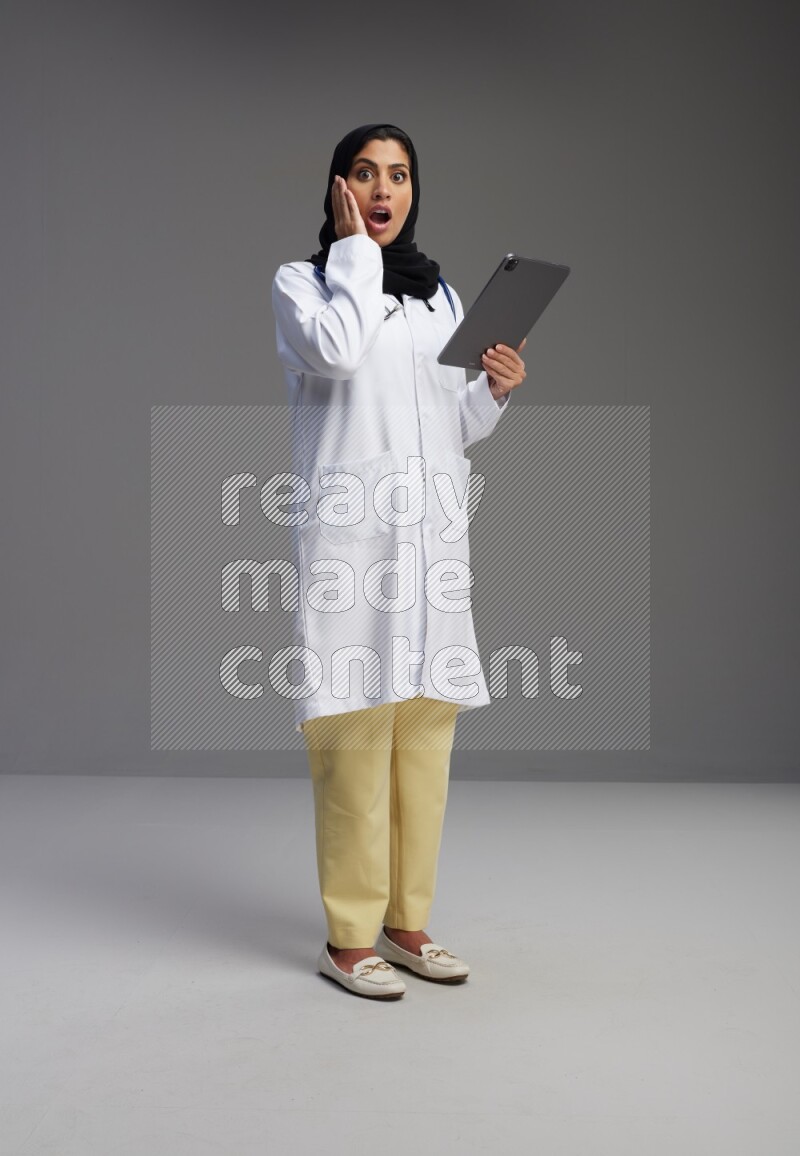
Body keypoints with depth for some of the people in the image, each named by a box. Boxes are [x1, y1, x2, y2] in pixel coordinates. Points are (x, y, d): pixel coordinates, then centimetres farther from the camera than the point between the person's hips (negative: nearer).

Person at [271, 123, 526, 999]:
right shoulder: (300, 282, 6)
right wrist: (353, 250, -4)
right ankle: (347, 938, 3)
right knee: (355, 733, -8)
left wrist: (495, 391, 1)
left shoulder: (440, 296, 20)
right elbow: (337, 350, -17)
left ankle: (405, 922, 17)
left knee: (425, 728, 5)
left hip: (433, 532, 5)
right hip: (349, 530, -5)